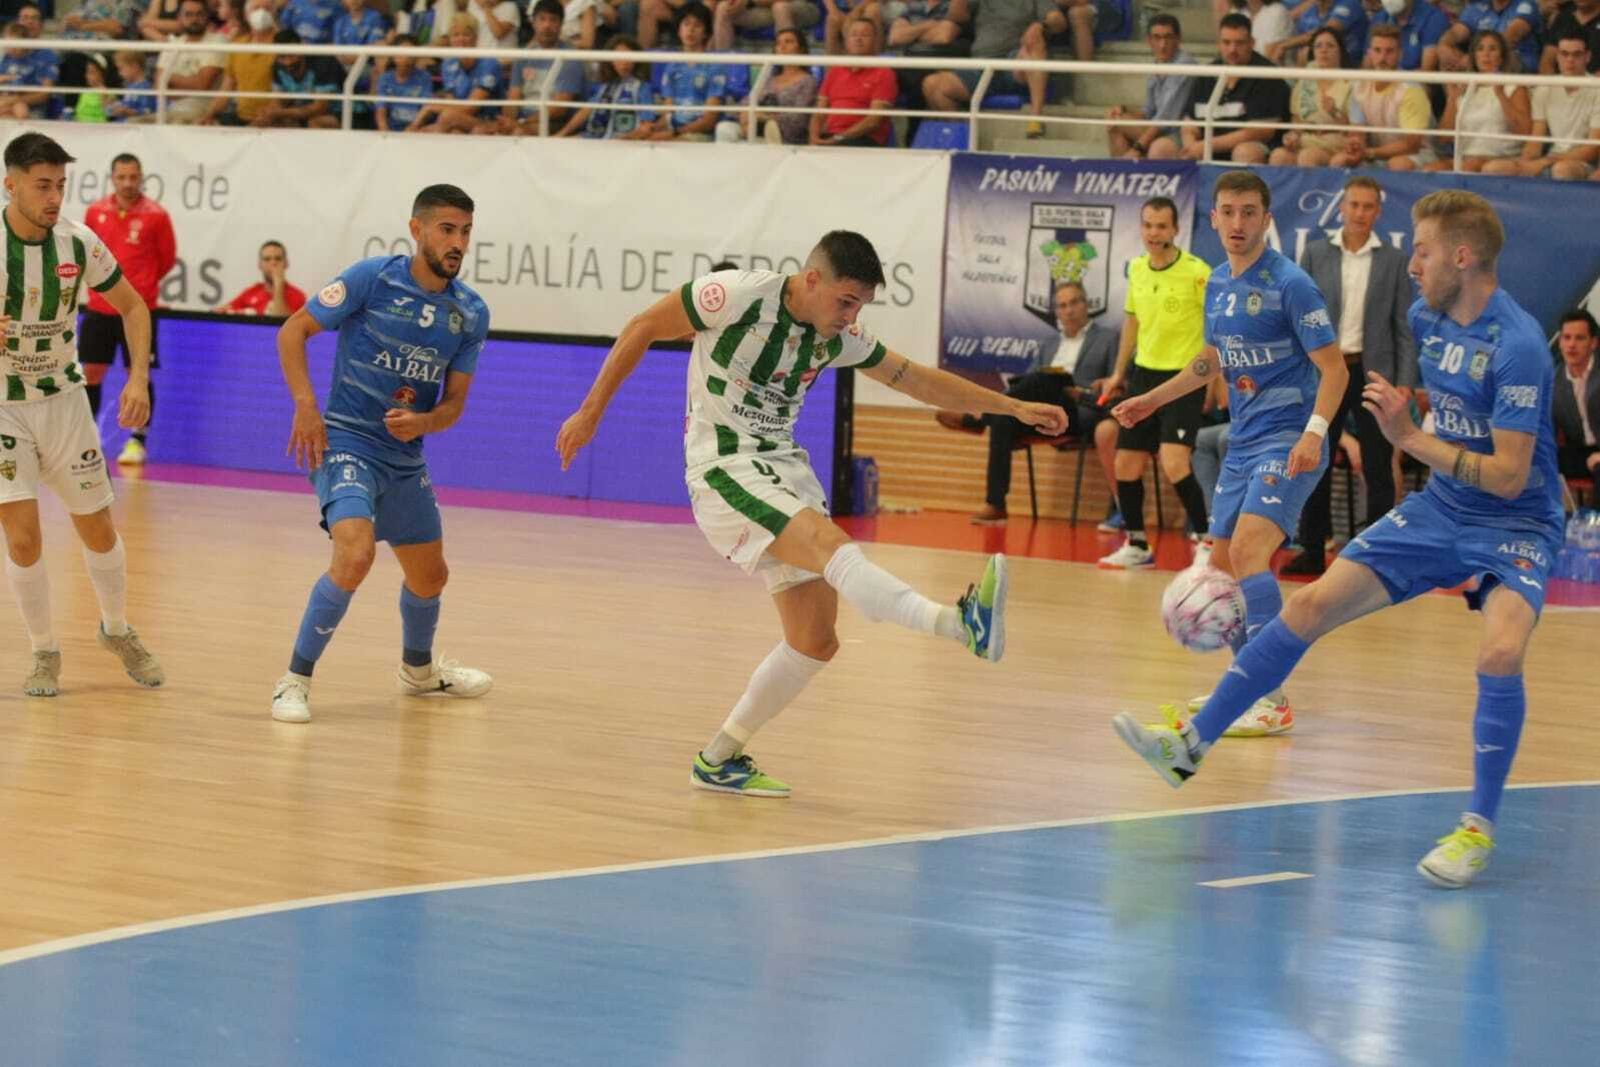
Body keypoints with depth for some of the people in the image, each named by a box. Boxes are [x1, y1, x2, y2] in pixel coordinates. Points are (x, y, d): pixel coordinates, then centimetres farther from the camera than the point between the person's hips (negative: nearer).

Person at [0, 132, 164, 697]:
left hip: (63, 398, 3)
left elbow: (132, 306, 6)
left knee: (99, 530, 10)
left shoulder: (78, 243, -9)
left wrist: (139, 379, -6)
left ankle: (117, 630, 35)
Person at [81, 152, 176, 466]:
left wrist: (142, 284, 9)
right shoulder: (95, 212, 2)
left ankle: (138, 441, 9)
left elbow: (167, 258, 4)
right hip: (99, 307, 3)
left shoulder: (156, 216, -7)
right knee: (91, 372, 7)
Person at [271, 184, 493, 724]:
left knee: (430, 577, 18)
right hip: (346, 441, -6)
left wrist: (424, 422, -17)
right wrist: (306, 406, -17)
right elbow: (293, 330, -7)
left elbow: (453, 402, 5)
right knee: (355, 555, -28)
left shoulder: (471, 313, 1)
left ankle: (419, 669, 47)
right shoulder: (373, 279, -14)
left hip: (406, 456, 6)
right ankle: (295, 680, -16)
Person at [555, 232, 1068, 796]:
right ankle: (963, 622, -56)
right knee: (834, 547, -31)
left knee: (815, 641, 3)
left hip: (785, 470, 8)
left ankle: (720, 759, 16)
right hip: (725, 470, -8)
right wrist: (591, 411, -1)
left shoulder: (837, 337, 7)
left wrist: (1015, 407, 13)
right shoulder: (739, 295, -13)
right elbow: (643, 328, -4)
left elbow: (920, 380, 15)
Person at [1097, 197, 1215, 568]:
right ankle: (1137, 546, 23)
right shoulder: (1137, 269, 7)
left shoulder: (1196, 272, -13)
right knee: (1126, 464, 8)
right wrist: (1119, 373, 21)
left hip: (1184, 377, -7)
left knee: (1174, 464, -20)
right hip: (1144, 372, 7)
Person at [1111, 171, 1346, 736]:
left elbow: (1334, 368, -14)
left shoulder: (1289, 284, -13)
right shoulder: (1217, 285, 11)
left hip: (1288, 440, -9)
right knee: (1223, 562, 12)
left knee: (1248, 549, -24)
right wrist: (1153, 399, 31)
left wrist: (1314, 433, -27)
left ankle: (1274, 700, -24)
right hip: (1242, 441, 9)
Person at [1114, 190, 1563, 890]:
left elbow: (1510, 477, -27)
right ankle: (1190, 747, 7)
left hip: (1515, 523, -7)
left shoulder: (1517, 345, -24)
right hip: (1440, 509, 7)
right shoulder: (1426, 318, 1)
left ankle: (1479, 828, -16)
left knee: (1500, 650, -32)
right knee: (1311, 605, -1)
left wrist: (1412, 438, -27)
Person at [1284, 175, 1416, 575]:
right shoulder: (1315, 254, 4)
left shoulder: (1393, 260, 2)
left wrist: (1405, 382, -6)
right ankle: (1313, 550, 12)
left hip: (1373, 372, -1)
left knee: (1378, 468, 1)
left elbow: (1404, 327, 2)